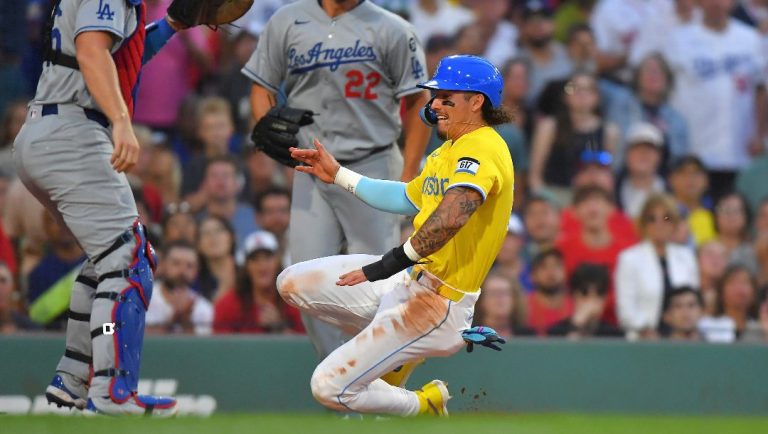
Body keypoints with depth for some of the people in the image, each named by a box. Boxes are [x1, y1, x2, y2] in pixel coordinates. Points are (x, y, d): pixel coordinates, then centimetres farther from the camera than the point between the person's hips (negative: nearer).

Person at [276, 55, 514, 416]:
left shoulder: (482, 149, -20)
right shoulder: (450, 150, 14)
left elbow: (454, 213, -37)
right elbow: (408, 198, 29)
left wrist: (395, 261, -41)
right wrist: (339, 176, 28)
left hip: (437, 301, -10)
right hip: (409, 277, 10)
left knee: (330, 388, -14)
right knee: (293, 283, 10)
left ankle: (427, 405, 8)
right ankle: (392, 348, 17)